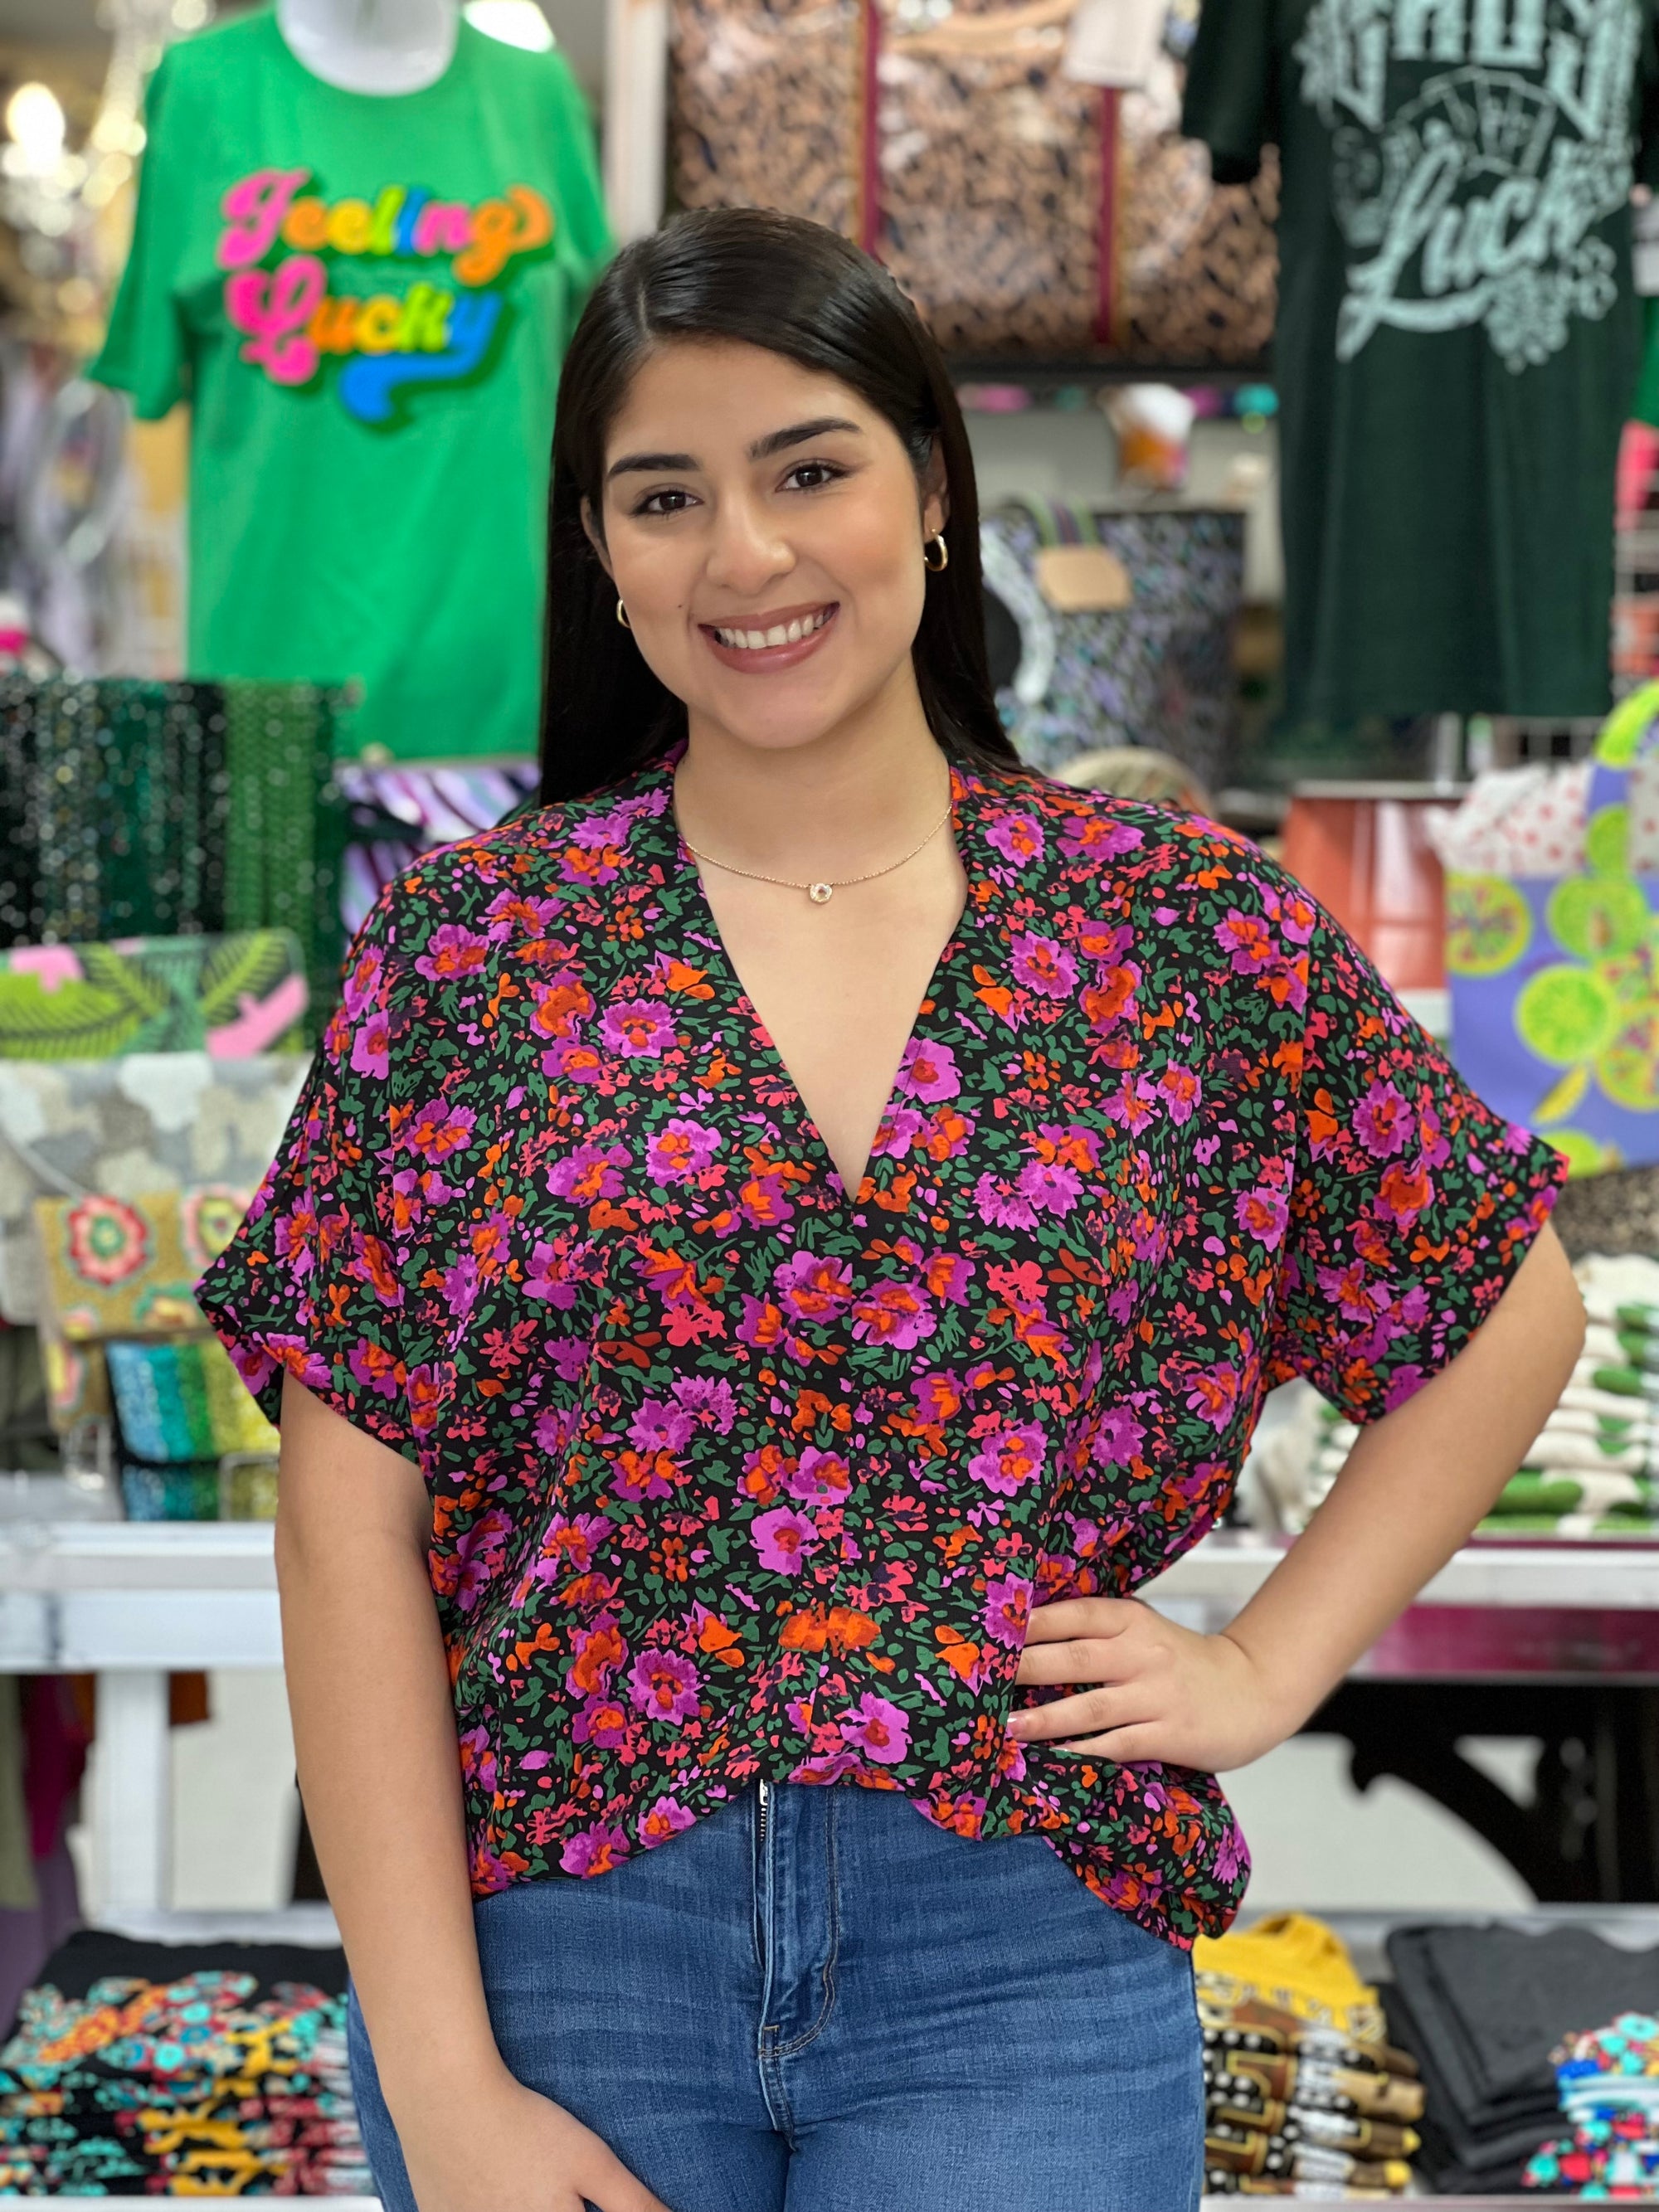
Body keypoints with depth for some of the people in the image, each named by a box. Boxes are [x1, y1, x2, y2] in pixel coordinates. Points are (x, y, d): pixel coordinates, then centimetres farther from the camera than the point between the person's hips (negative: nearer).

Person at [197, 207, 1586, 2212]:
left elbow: (1510, 1310, 11)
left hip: (1026, 1956, 0)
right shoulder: (472, 942, -1)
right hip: (553, 1924, 0)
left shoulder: (1184, 928, 1)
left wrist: (1266, 1667, 1)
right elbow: (350, 1509, -4)